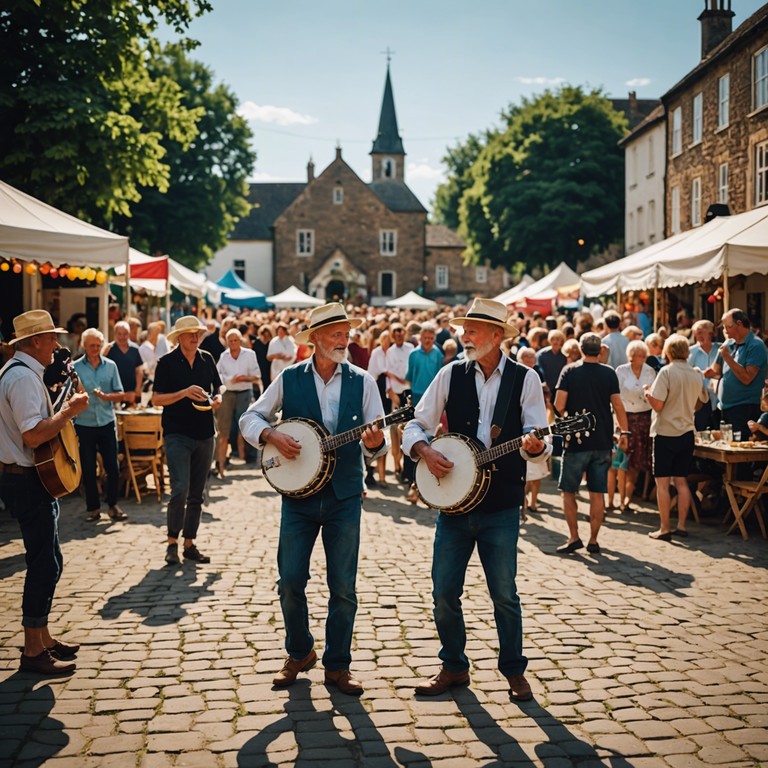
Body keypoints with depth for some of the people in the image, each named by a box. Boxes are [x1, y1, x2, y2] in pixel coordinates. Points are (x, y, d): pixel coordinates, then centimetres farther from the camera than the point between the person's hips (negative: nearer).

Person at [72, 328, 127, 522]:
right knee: (88, 468, 5)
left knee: (112, 466, 2)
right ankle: (93, 507, 16)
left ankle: (113, 505, 15)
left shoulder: (110, 366, 5)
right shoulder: (75, 367, 0)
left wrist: (105, 396, -13)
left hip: (107, 423, 1)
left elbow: (120, 394, 5)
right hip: (84, 424, -1)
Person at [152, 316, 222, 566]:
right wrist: (184, 393, -20)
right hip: (177, 434, -5)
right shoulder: (167, 362, -4)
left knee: (197, 494, 9)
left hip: (205, 434, 5)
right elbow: (156, 399, -7)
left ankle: (189, 544, 18)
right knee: (180, 489, -16)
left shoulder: (207, 359, 9)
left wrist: (217, 398, -1)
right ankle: (172, 542, 0)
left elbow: (217, 388, 21)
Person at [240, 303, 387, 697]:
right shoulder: (289, 378, 1)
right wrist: (272, 435, -12)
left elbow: (374, 444, 0)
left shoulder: (362, 382, 1)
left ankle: (337, 665, 17)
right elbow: (250, 418, 7)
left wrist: (374, 442, -23)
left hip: (345, 495, 0)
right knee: (290, 582, 2)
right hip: (299, 493, 0)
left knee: (344, 587, 2)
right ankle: (299, 653, 25)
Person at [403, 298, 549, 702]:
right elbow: (415, 425, 7)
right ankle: (454, 667, 22)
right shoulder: (451, 374, 4)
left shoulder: (525, 379, -1)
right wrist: (425, 450, -12)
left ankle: (514, 670, 21)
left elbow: (538, 441, -5)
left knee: (504, 593, 2)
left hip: (501, 505, -2)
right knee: (444, 591, 4)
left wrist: (534, 446, -27)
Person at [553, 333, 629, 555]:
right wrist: (624, 432, 9)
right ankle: (593, 540, 9)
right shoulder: (609, 373, 1)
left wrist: (561, 418, 11)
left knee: (568, 492, 8)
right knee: (597, 493, 7)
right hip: (603, 442, 2)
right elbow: (618, 405, -1)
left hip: (576, 441, -2)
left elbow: (559, 406, -10)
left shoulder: (570, 371, -4)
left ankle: (574, 537, 1)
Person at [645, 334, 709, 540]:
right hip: (687, 433, 5)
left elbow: (657, 405, -20)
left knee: (662, 483, 1)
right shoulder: (696, 375, 3)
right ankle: (681, 525, 13)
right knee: (682, 481, 12)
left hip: (665, 433, -5)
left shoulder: (666, 372, -14)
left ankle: (664, 529, 2)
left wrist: (648, 393, -1)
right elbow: (702, 401, 17)